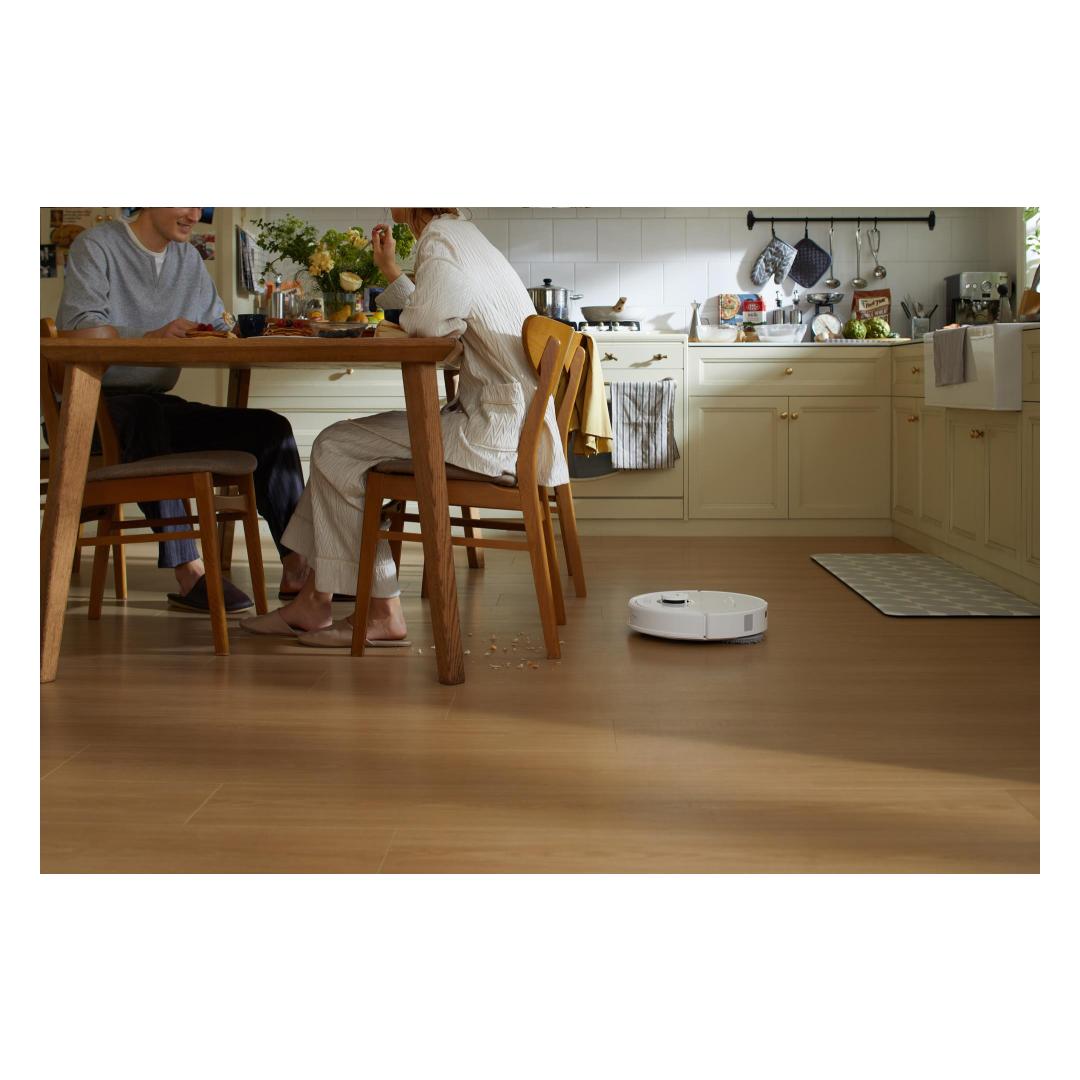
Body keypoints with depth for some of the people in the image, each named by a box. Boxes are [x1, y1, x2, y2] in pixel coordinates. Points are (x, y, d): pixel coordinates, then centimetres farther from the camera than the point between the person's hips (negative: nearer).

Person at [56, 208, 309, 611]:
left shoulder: (189, 259, 17)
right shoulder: (96, 246, -4)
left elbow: (220, 327, 16)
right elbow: (80, 328, -18)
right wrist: (152, 337, -34)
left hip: (156, 405, 7)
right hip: (97, 402, -7)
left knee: (271, 428, -9)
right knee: (149, 416, -41)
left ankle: (295, 566, -14)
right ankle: (188, 571, -41)